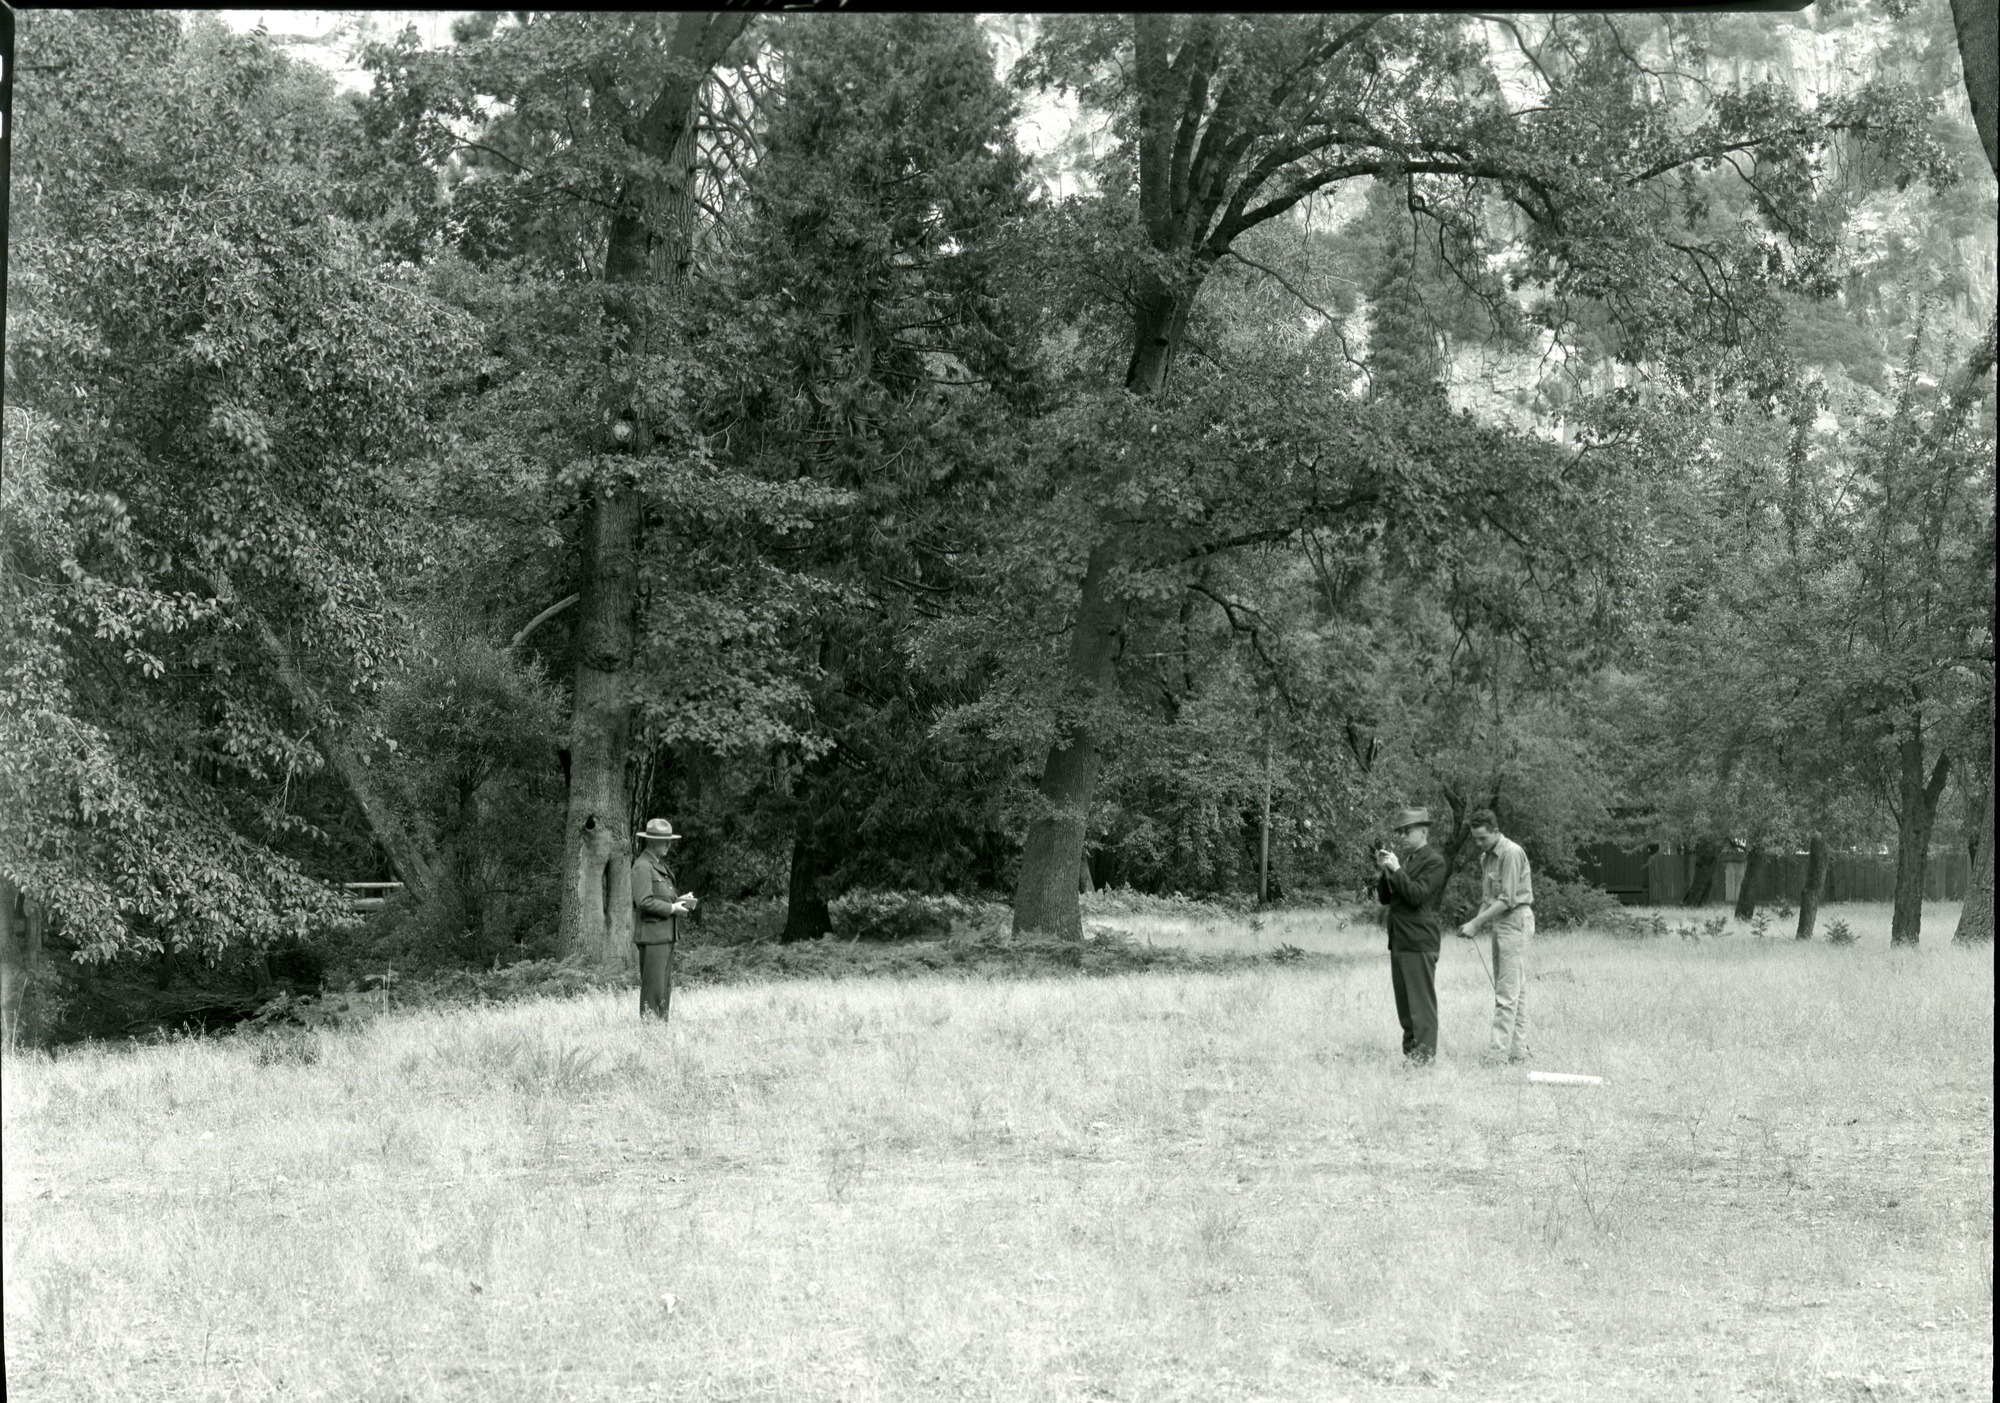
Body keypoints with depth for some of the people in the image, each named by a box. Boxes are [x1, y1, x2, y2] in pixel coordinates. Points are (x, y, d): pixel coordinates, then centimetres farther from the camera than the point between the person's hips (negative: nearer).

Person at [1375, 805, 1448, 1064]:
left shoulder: (1434, 862, -6)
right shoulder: (1404, 859, 17)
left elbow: (1418, 895, -17)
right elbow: (1384, 898, 16)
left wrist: (1396, 870, -16)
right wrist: (1385, 871, 1)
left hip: (1420, 941, -8)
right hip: (1398, 939, 8)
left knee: (1421, 1001, -8)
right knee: (1403, 1001, 11)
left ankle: (1425, 1055, -7)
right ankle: (1409, 1051, 18)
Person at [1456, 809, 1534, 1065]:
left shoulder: (1511, 853, -15)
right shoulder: (1486, 856, 14)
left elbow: (1507, 899, -18)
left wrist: (1476, 923, -18)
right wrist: (1477, 924, 1)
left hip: (1515, 921, -9)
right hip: (1500, 923, 9)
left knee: (1508, 991, -10)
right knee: (1515, 989, 10)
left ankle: (1500, 1051, -11)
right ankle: (1519, 1049, 13)